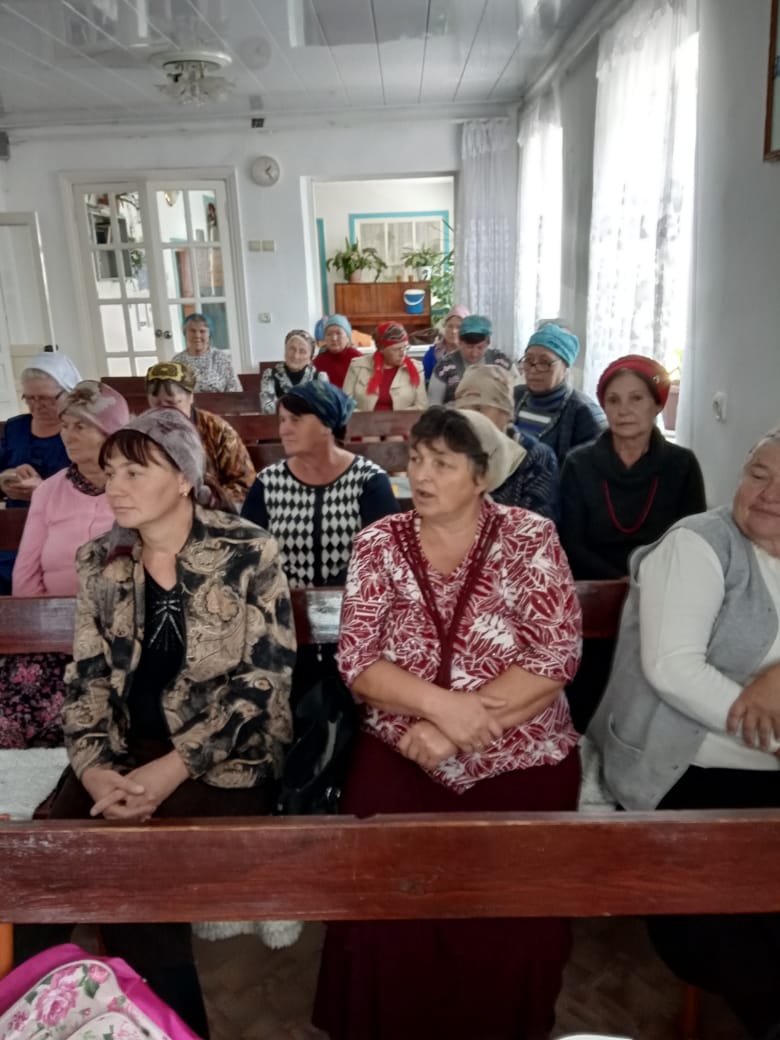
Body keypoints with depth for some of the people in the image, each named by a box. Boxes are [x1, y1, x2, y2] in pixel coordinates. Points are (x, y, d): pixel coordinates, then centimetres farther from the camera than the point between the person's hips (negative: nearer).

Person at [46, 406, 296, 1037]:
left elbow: (264, 682, -13)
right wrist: (94, 766, -11)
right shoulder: (100, 562, 6)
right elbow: (86, 679, 6)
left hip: (222, 759, -4)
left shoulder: (248, 554, -10)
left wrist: (175, 767, -19)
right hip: (125, 751, 5)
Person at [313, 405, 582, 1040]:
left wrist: (450, 729, -17)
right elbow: (357, 662, -6)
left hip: (522, 761, -1)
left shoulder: (531, 539, -6)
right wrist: (442, 704, -22)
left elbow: (556, 658, -12)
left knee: (511, 924, -11)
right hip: (402, 758, 1)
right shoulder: (380, 544, -1)